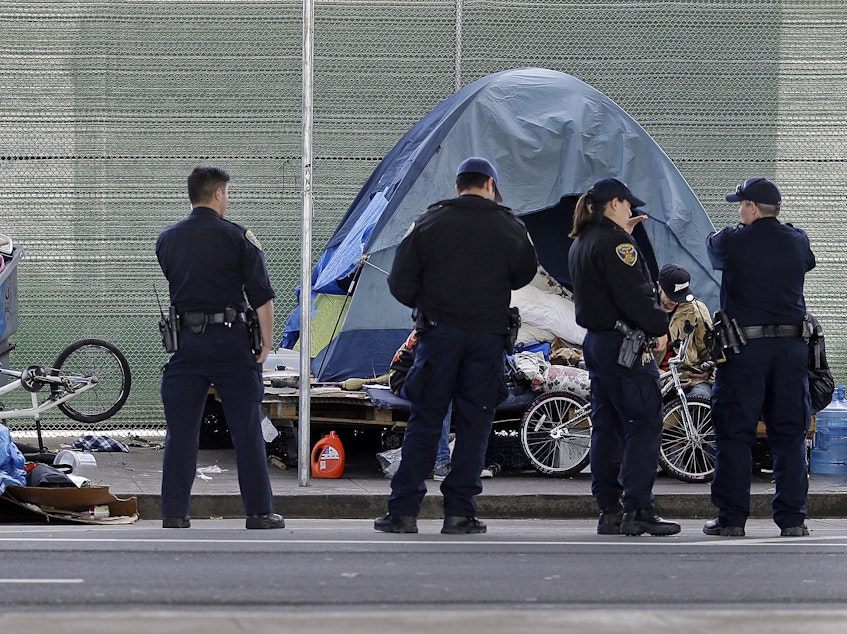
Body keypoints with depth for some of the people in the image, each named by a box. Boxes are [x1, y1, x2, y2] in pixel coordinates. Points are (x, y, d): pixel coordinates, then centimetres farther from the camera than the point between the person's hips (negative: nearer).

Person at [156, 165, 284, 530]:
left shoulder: (167, 239, 8)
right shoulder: (238, 237, -3)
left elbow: (161, 292, 15)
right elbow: (261, 295, -5)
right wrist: (266, 341, 1)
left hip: (184, 342, 3)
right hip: (230, 340, -3)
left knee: (180, 431, 6)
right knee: (246, 430, 3)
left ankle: (174, 513, 4)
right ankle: (259, 512, 4)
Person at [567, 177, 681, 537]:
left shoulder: (580, 243, 15)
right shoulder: (614, 241, -14)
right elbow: (633, 294, -19)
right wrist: (660, 327, -8)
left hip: (594, 341, 10)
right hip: (624, 343, -10)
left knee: (606, 427, 11)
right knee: (644, 426, -8)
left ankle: (609, 511, 11)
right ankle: (637, 510, -13)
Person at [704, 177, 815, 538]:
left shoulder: (733, 242, -7)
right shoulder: (797, 242, 4)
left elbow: (712, 248, 15)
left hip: (744, 349, -3)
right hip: (792, 346, 3)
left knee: (734, 435, 2)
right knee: (789, 435, 7)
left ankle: (731, 518, 1)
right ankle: (792, 518, 6)